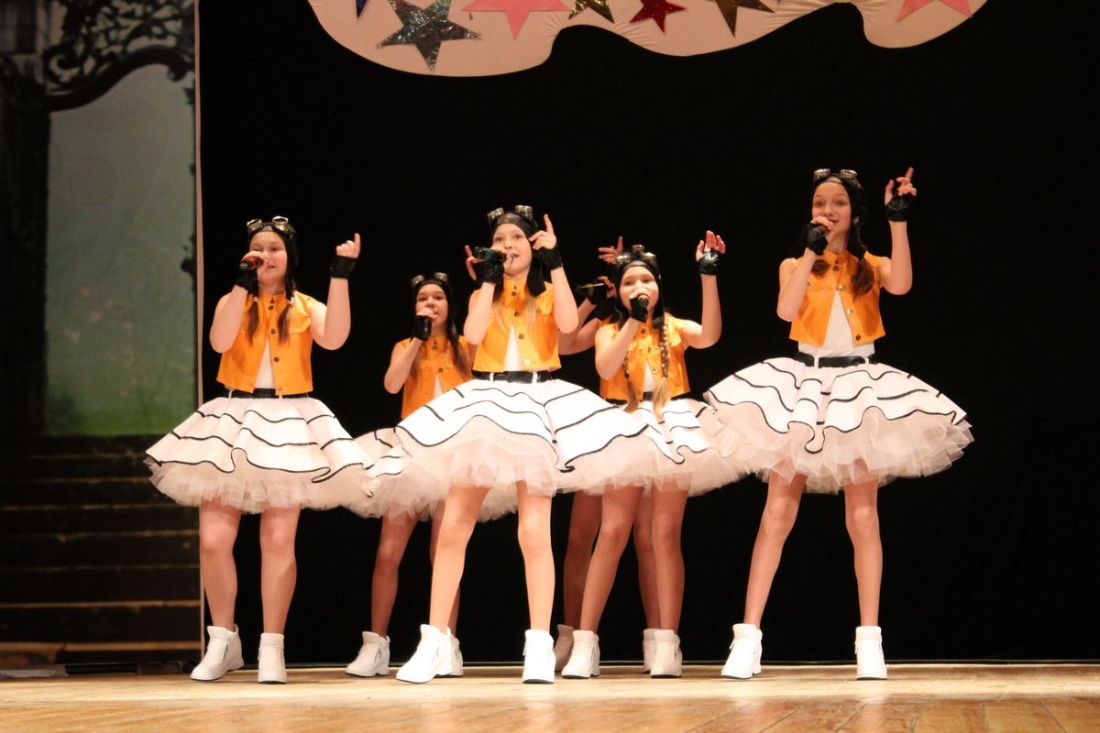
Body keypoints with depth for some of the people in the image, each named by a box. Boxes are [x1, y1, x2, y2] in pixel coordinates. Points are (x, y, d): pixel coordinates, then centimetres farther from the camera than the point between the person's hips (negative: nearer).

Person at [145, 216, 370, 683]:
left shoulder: (306, 308, 7)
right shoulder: (234, 302, 10)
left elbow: (334, 339, -15)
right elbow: (220, 341, -12)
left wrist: (341, 275, -18)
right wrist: (243, 283, -13)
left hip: (288, 424, -1)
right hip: (232, 424, 1)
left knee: (278, 541, -2)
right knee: (213, 540, -5)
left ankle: (272, 648, 3)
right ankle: (223, 642, 8)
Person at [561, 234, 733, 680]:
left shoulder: (675, 329, 9)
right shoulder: (609, 332, 10)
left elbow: (710, 335, -13)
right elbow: (606, 368, -11)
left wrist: (708, 278, -22)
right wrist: (634, 319, -16)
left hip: (673, 426, 0)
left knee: (665, 533, -5)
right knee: (612, 533, -8)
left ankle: (666, 644, -7)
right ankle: (584, 643, -10)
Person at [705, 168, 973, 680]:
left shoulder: (870, 267, 8)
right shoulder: (794, 265, 9)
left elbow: (901, 285, -16)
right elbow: (786, 310, -12)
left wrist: (899, 221, -20)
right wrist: (811, 253, -16)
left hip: (859, 387, 0)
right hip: (802, 386, 0)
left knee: (862, 517, 0)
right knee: (778, 514, -5)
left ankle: (869, 642, 2)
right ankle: (747, 638, -7)